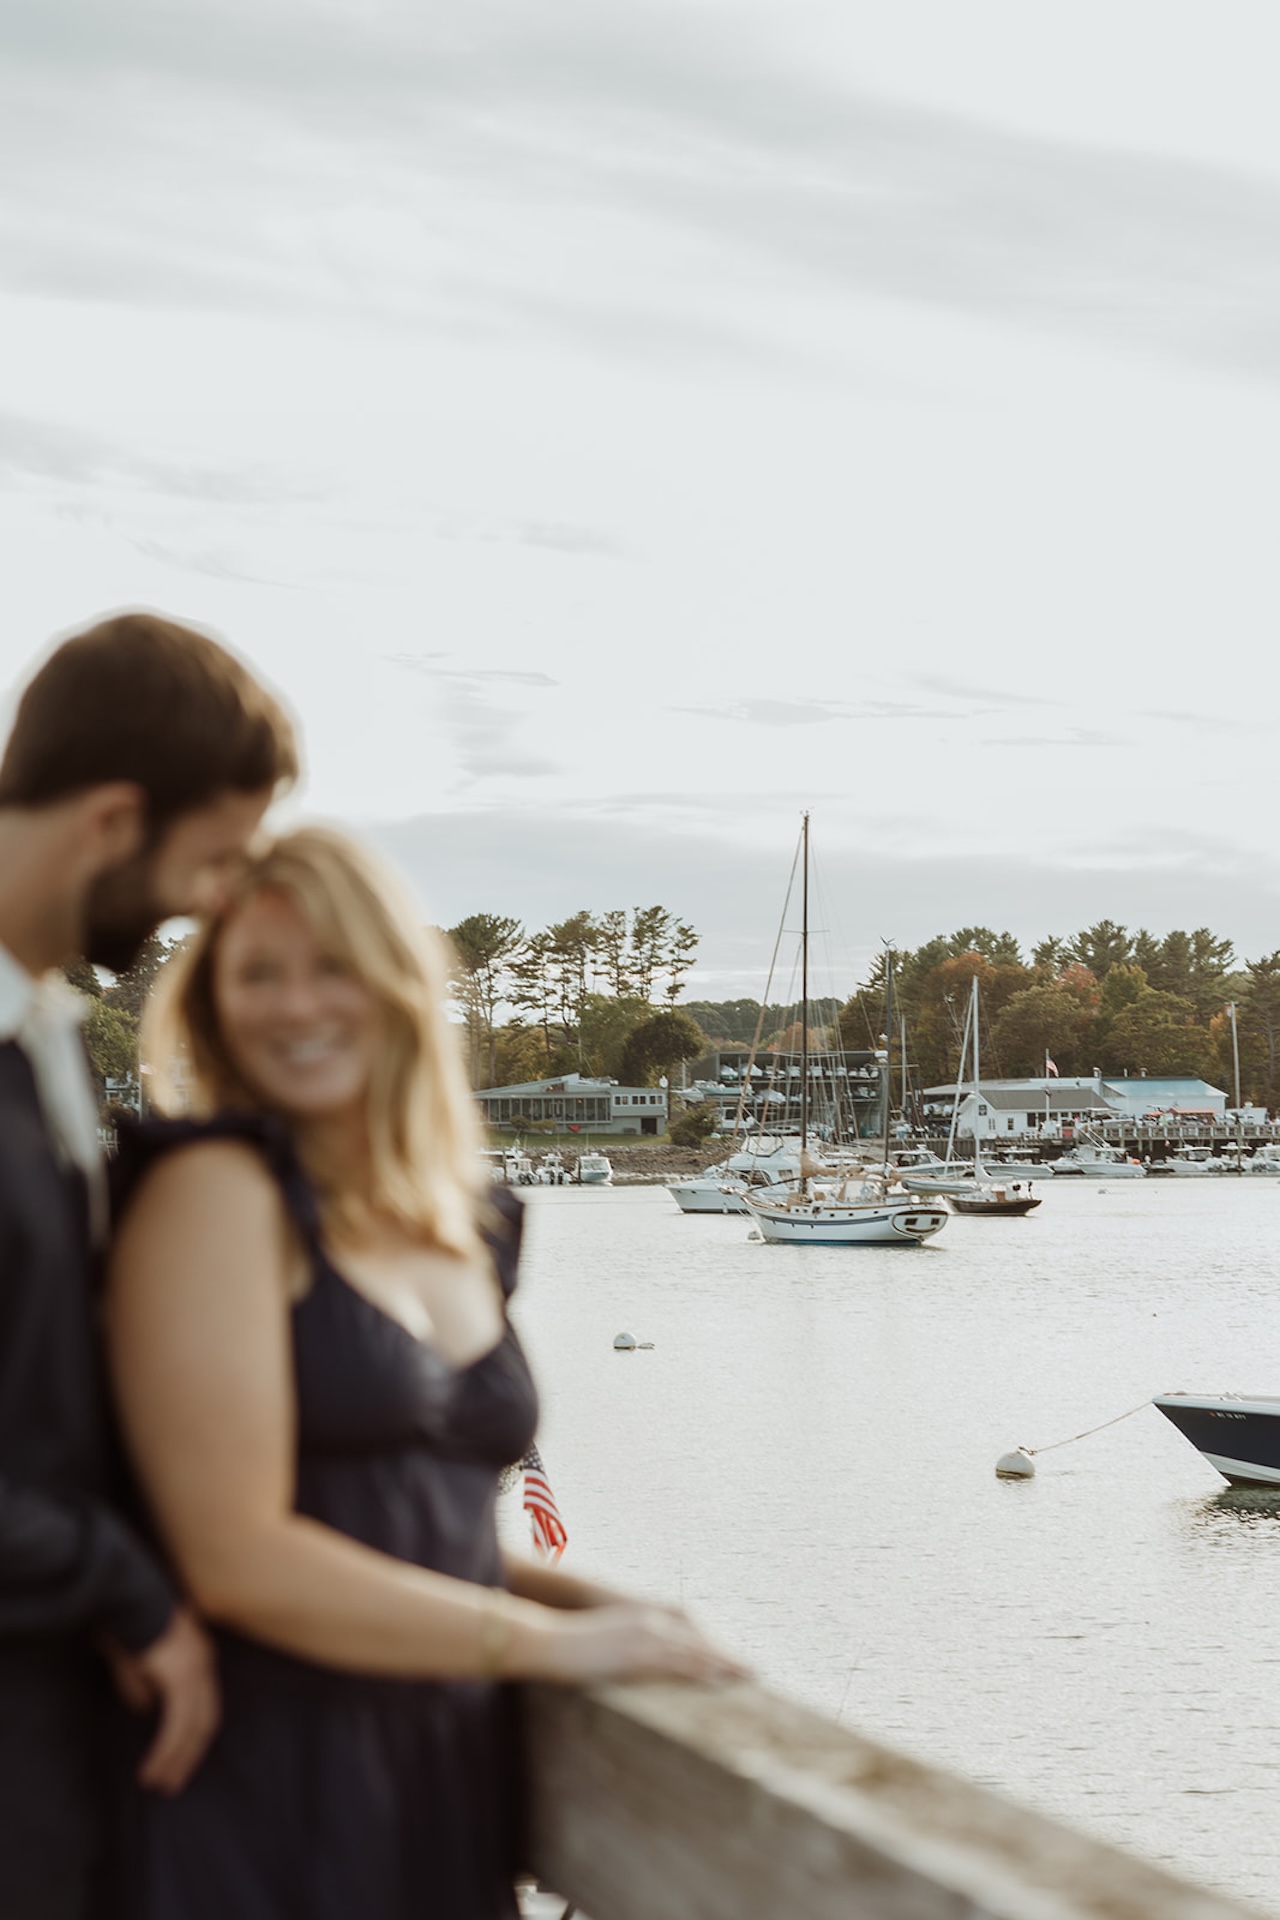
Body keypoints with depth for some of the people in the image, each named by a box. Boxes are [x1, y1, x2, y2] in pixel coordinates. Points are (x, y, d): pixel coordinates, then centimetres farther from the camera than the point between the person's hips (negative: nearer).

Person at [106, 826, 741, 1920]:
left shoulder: (468, 1225, 12)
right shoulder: (214, 1189, -10)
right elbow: (238, 1559, -16)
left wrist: (600, 1603, 3)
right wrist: (550, 1642, -10)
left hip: (449, 1783, 7)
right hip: (265, 1804, -7)